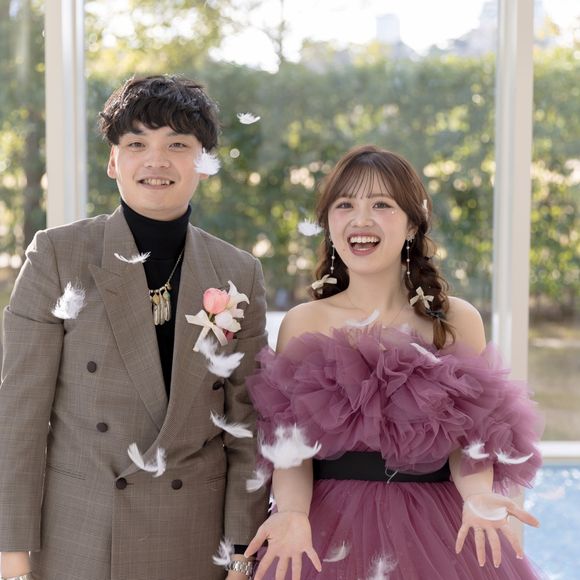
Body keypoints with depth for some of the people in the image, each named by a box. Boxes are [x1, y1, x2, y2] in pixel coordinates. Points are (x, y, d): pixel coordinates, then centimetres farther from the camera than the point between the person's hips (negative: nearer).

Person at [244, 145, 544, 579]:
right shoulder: (302, 324, -1)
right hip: (330, 530, 0)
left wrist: (479, 498, -22)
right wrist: (291, 513, -22)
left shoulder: (458, 321, -1)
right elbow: (291, 445, -4)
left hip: (435, 528, 0)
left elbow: (469, 437, -3)